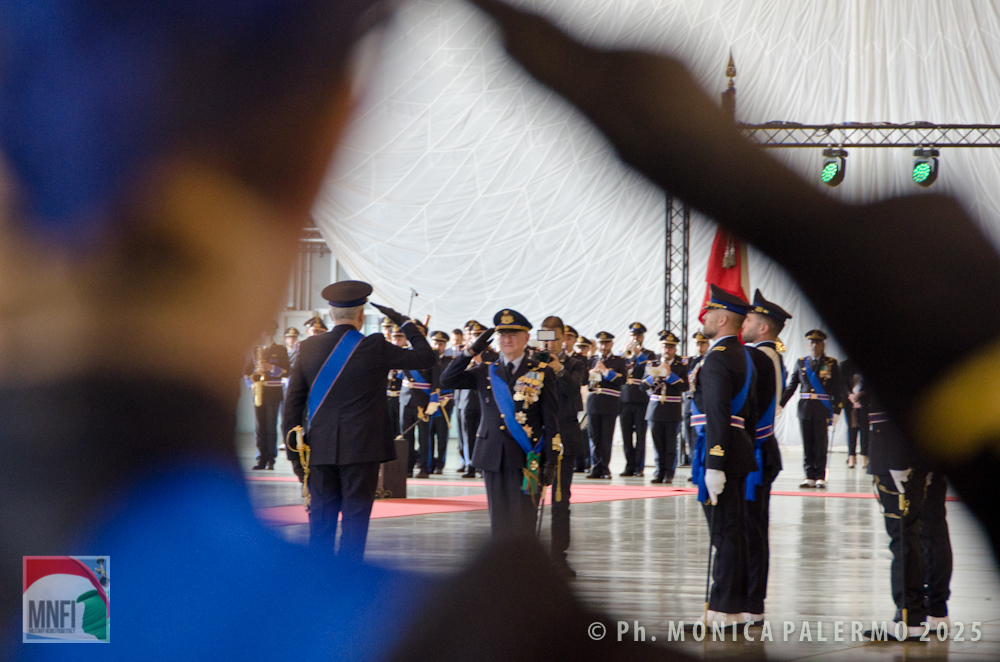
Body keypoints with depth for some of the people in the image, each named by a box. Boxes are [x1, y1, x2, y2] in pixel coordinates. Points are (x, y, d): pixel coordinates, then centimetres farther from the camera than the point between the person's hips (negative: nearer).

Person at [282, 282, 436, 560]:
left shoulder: (309, 347, 2)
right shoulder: (374, 347, -10)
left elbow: (293, 399, 4)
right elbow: (425, 356, -2)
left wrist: (295, 443, 10)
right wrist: (404, 322, 10)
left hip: (320, 449, 4)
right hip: (362, 448, -4)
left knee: (321, 518, 10)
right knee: (355, 516, 1)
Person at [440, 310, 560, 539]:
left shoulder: (542, 373, 3)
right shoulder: (486, 372, 11)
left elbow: (551, 420, 0)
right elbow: (447, 380, 0)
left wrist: (550, 459, -6)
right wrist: (472, 351, -7)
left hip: (526, 458, -3)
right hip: (493, 457, 3)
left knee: (522, 522, -7)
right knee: (498, 521, 5)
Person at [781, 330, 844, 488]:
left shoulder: (831, 364, 5)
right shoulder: (801, 363, 11)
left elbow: (837, 390, 2)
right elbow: (791, 386, 12)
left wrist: (836, 411, -5)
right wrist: (780, 404, 4)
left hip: (822, 410, -2)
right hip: (804, 409, 2)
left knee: (821, 444, -1)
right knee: (807, 444, 2)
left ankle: (820, 477, 5)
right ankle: (810, 477, 7)